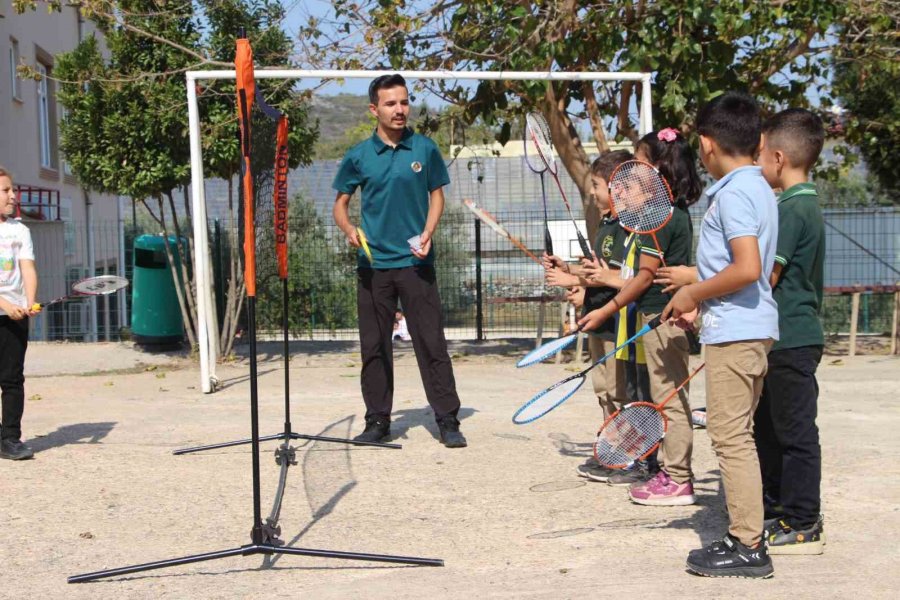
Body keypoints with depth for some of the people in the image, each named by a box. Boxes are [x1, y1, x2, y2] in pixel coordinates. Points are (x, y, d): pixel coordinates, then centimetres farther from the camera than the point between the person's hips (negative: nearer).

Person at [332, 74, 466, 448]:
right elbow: (341, 202, 11)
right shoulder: (359, 156, 4)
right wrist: (348, 229, -9)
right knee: (374, 346, 7)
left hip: (415, 261, -1)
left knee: (432, 343, -3)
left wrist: (428, 232, -7)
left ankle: (447, 420, 4)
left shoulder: (425, 150, 3)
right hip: (372, 263, 1)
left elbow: (436, 195, 10)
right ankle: (377, 420, 18)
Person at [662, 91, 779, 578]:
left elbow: (747, 268, -25)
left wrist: (692, 293, -13)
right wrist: (701, 300, 18)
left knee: (730, 435, -6)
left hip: (734, 331, -10)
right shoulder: (758, 188, 15)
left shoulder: (733, 192, -15)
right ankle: (746, 535, 21)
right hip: (750, 325, 10)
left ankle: (747, 547, -1)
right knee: (736, 434, 15)